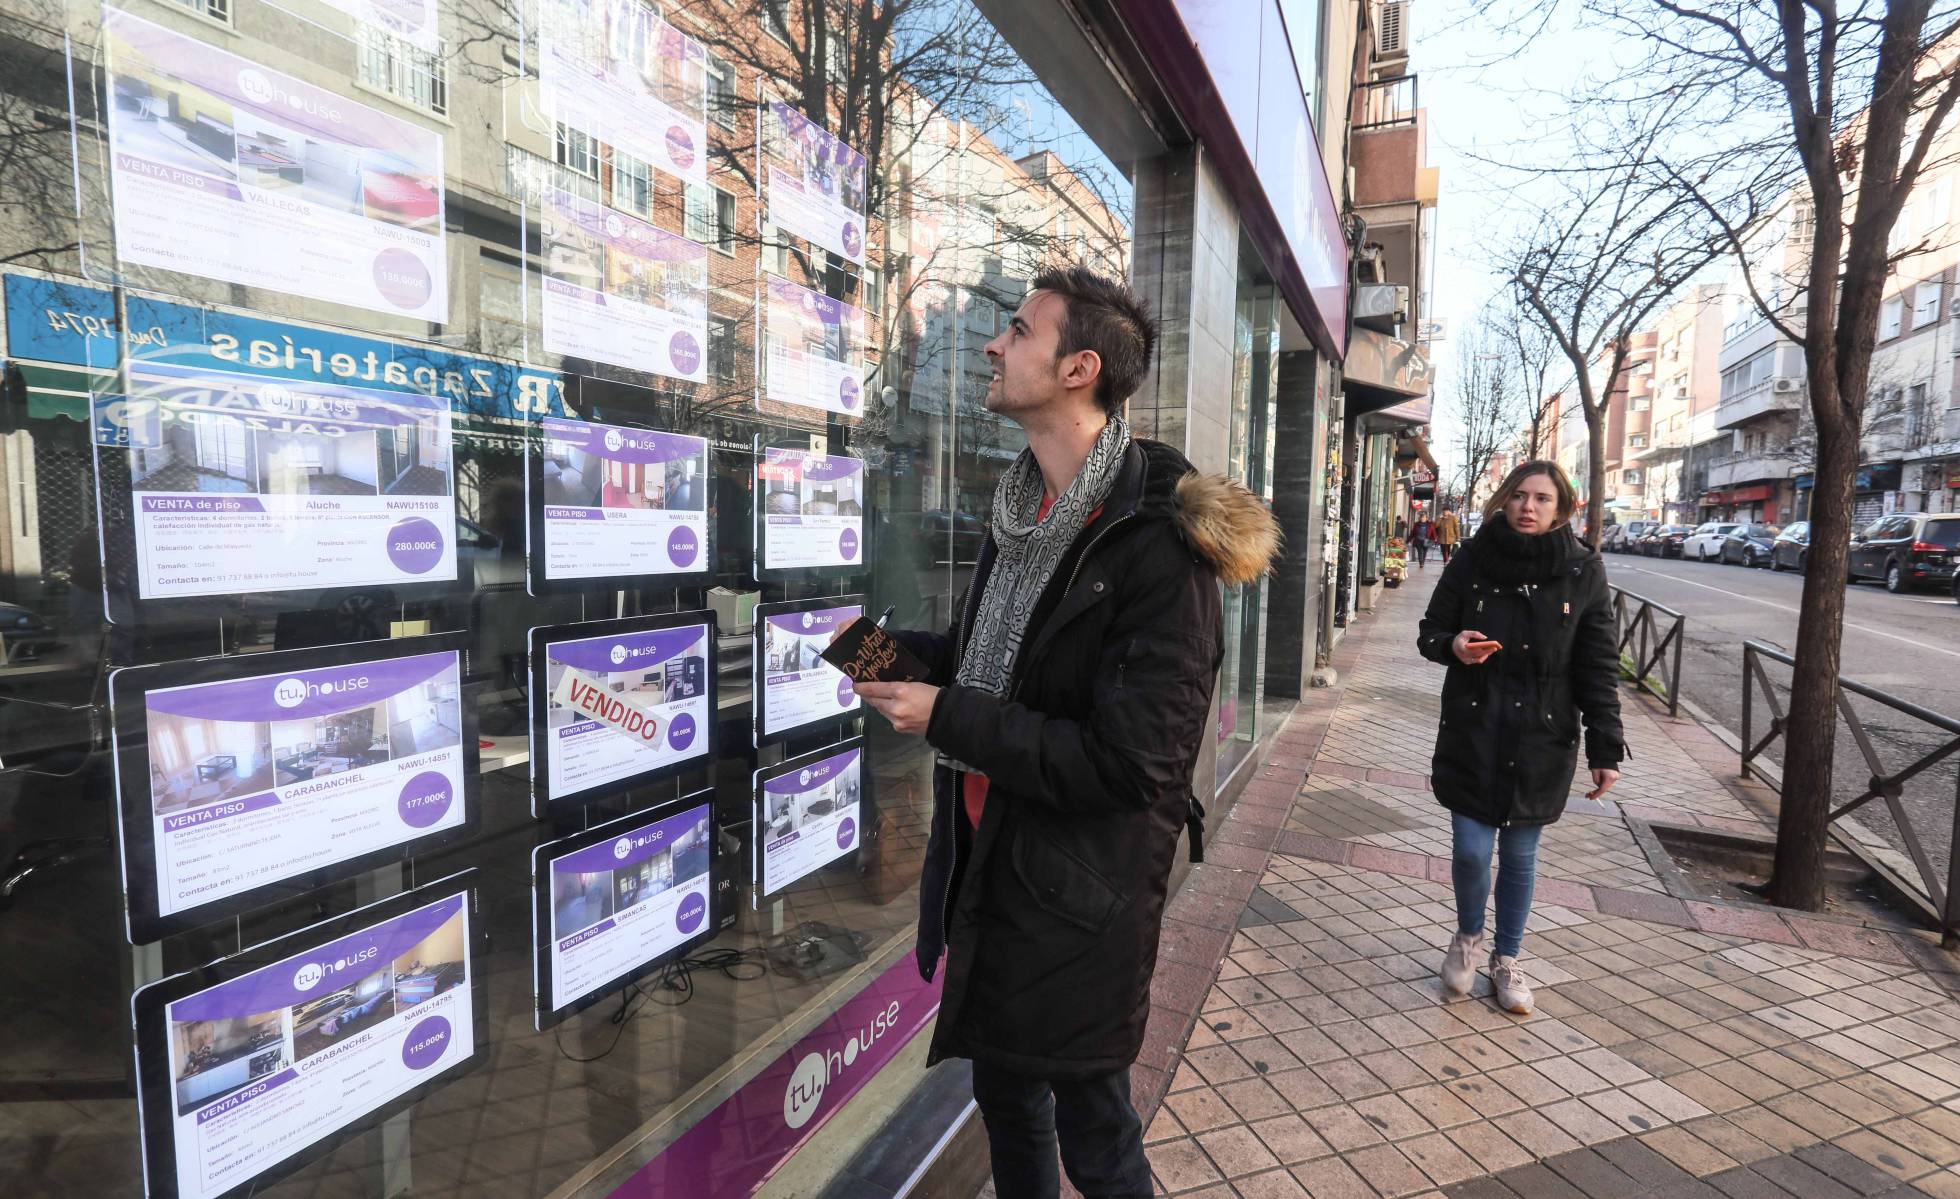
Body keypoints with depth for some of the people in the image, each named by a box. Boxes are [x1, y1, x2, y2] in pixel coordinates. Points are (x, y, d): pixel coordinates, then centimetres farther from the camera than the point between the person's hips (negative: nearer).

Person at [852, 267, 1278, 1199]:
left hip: (1077, 901, -8)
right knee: (1004, 1096, 26)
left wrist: (947, 717, -23)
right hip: (984, 868, 8)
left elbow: (1132, 764, -25)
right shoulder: (1023, 512, 5)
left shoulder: (1158, 545, -23)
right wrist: (898, 650, 2)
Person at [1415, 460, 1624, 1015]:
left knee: (1520, 856, 11)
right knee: (1470, 849, 1)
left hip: (1542, 739, 0)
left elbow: (1598, 666, 0)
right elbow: (1430, 632, 5)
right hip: (1472, 731, 0)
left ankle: (1506, 959, 33)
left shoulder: (1583, 571, -3)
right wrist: (1454, 646, -19)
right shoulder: (1474, 559, -4)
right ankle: (1468, 937, 32)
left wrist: (1606, 749, -2)